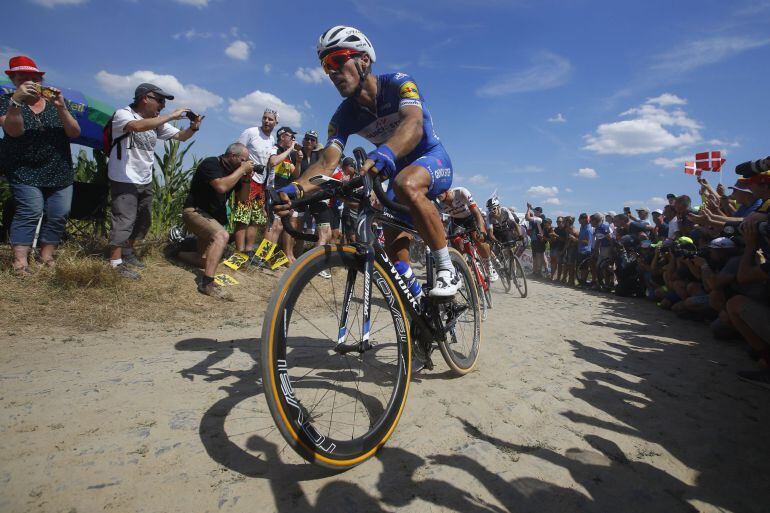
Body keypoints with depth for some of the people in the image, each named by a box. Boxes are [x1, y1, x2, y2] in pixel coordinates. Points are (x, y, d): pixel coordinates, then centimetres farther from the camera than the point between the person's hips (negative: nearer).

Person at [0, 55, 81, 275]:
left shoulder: (55, 102, 7)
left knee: (58, 214, -3)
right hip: (24, 172, -2)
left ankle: (46, 256, 9)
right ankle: (20, 260, -13)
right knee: (30, 211, -16)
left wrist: (61, 107, -20)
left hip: (60, 172, 3)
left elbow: (75, 133, -6)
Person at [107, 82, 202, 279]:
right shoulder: (123, 114, -13)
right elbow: (138, 126, -35)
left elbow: (180, 136, 12)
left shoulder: (157, 121, 6)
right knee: (124, 221, -8)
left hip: (146, 181, 7)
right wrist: (171, 116, -32)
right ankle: (116, 263, 1)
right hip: (124, 180, -7)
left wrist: (193, 128, -11)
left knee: (143, 220, 16)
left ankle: (128, 253, 34)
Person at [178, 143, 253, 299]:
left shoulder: (232, 170, 7)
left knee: (206, 261, 10)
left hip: (212, 216, 9)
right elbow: (221, 187, -33)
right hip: (195, 211, -9)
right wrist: (242, 169, -23)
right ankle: (207, 283, -38)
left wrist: (247, 178, -4)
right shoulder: (211, 164, -15)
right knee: (222, 235, -36)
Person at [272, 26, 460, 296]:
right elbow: (327, 162, -21)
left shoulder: (398, 83, -21)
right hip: (398, 170, 5)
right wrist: (295, 188, -43)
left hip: (433, 160, -5)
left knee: (407, 185, -40)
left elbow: (413, 124, -42)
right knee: (394, 248, -7)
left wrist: (384, 154, -63)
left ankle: (447, 269, -26)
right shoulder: (344, 116, -9)